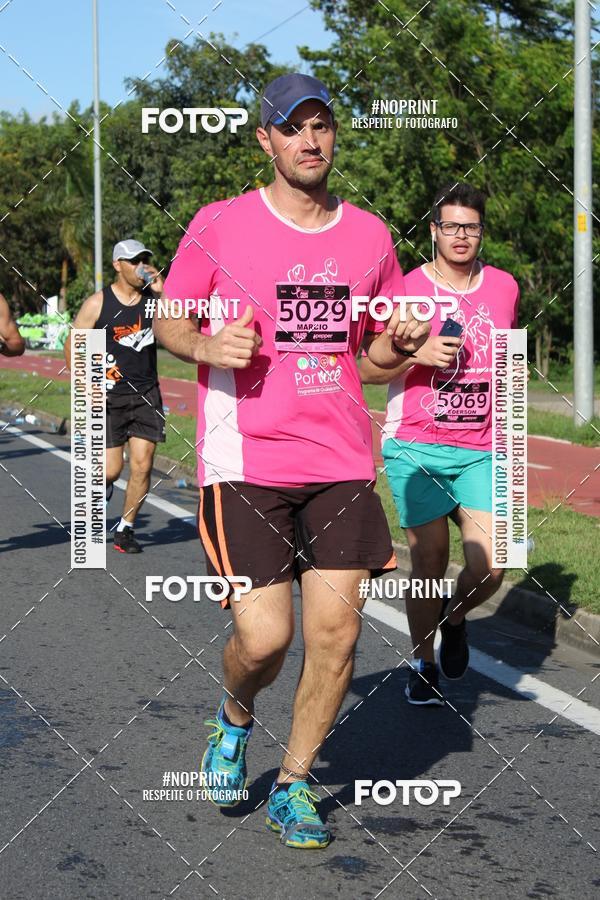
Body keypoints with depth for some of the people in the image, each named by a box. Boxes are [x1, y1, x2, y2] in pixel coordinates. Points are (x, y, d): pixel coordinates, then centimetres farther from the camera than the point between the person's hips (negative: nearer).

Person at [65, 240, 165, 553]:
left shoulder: (153, 298, 3)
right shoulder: (97, 304, -3)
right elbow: (72, 345, 3)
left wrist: (162, 292, -18)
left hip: (146, 395, 2)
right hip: (110, 396, -2)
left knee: (142, 465, -3)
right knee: (111, 470, -5)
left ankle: (125, 528, 12)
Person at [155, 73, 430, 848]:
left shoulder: (368, 235, 9)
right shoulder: (219, 225, -2)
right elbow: (168, 320, 7)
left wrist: (400, 342, -4)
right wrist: (209, 347, -15)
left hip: (340, 458, 3)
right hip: (245, 459, -3)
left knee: (337, 627, -2)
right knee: (264, 637, -9)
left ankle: (294, 786, 19)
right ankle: (234, 717, 28)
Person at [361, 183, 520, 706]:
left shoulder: (504, 287, 9)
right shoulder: (405, 290, -3)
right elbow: (366, 370, 0)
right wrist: (417, 355, -15)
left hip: (481, 452, 3)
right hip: (415, 448, -2)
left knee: (490, 566, -9)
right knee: (430, 558, 1)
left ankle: (455, 618, 24)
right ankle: (422, 663, 21)